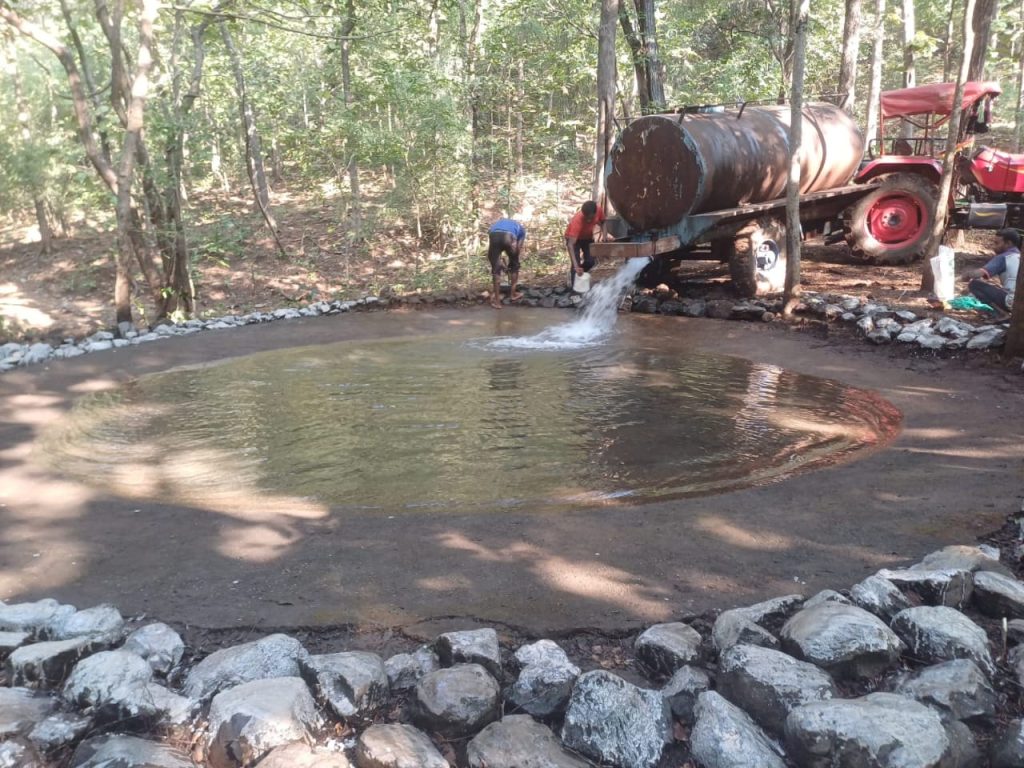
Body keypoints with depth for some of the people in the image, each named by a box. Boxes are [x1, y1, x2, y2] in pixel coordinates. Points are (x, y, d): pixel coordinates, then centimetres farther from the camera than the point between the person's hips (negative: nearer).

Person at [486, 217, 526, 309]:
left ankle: (497, 300, 16)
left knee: (495, 269, 15)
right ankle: (512, 294, 32)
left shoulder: (497, 223, 43)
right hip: (509, 236, -2)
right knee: (514, 265, 25)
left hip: (493, 235, 2)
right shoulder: (520, 228, 36)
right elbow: (519, 248, 27)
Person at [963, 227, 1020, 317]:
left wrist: (968, 274, 10)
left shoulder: (1002, 258, -1)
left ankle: (1001, 313, -8)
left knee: (974, 284, 0)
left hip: (1013, 302, -8)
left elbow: (978, 273, -11)